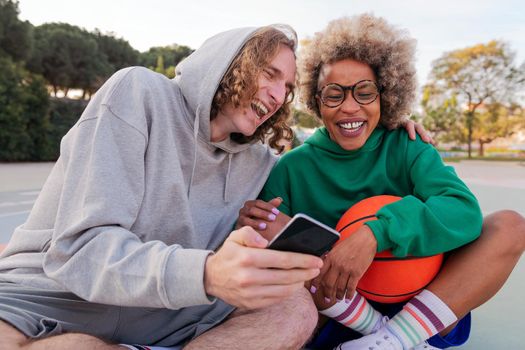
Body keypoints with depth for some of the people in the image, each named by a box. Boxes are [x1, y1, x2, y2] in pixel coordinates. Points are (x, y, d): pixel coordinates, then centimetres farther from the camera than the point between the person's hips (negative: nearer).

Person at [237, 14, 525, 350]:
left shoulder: (407, 148, 0)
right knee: (270, 228, -23)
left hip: (415, 304, 2)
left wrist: (377, 232, -34)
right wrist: (257, 230, -28)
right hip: (337, 316, -1)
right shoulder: (293, 165, -2)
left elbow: (464, 211, -18)